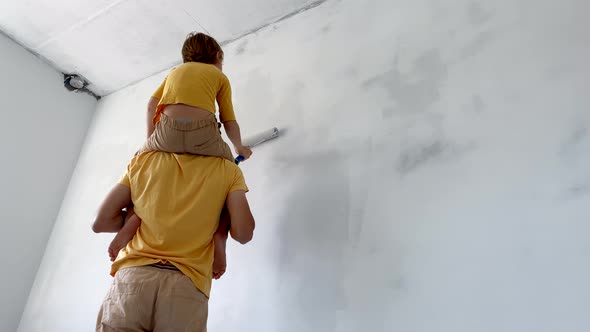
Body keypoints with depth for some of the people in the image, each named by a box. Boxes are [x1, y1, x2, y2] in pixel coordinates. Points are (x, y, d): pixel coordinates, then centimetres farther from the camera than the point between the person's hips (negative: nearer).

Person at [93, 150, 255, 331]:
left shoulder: (143, 159, 12)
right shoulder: (228, 170, 8)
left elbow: (101, 222, 10)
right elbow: (243, 233, -2)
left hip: (133, 276, 2)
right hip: (188, 283, -1)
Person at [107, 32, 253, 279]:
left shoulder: (176, 70, 33)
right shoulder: (219, 76, 26)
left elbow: (152, 104, 18)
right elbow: (229, 121, 19)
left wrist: (151, 141, 22)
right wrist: (239, 148, 33)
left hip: (167, 130, 2)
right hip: (203, 132, -2)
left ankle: (133, 218, 3)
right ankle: (220, 234, -1)